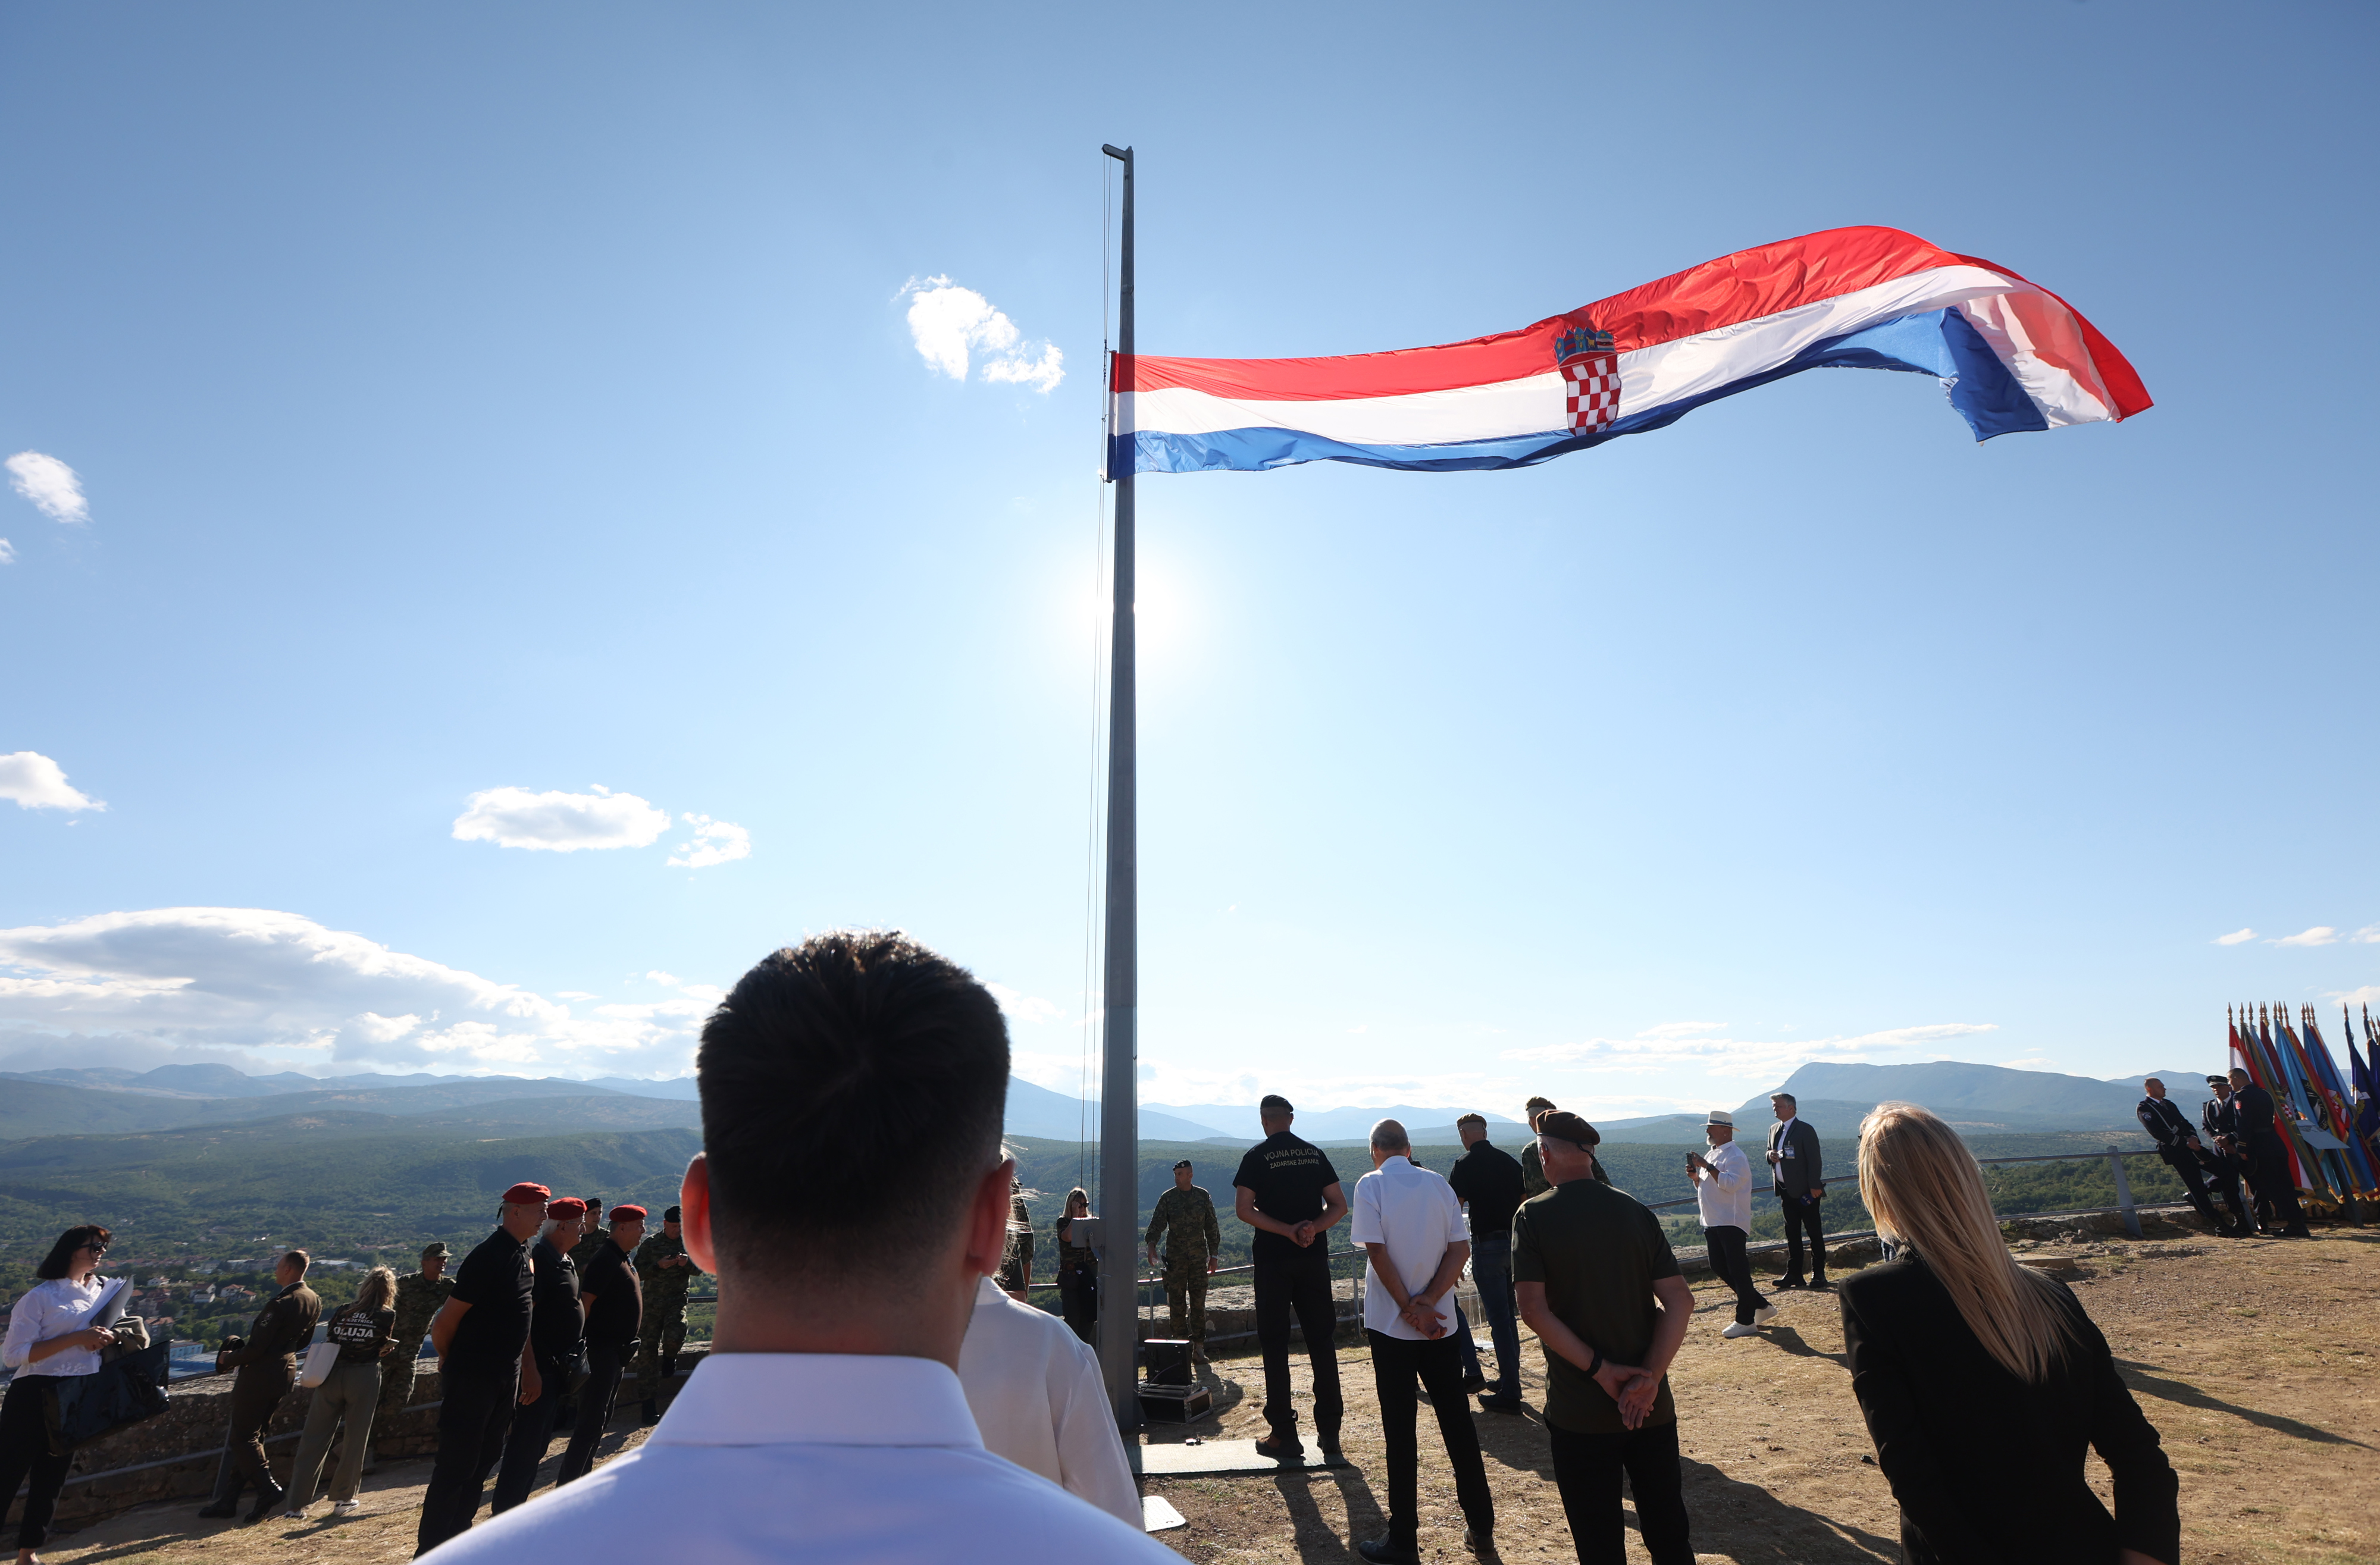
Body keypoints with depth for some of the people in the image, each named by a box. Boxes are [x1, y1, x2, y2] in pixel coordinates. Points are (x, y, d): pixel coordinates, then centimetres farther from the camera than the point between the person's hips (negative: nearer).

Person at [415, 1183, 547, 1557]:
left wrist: (529, 1369, 17)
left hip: (507, 1377, 9)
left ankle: (458, 1536, 29)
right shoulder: (489, 1256, -20)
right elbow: (445, 1322, -16)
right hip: (472, 1378, -8)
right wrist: (451, 1364, 1)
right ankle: (428, 1552, 11)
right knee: (455, 1467, 0)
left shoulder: (523, 1254, 9)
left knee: (483, 1461, 16)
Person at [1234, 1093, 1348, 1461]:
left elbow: (1244, 1209, -12)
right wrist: (1313, 1228, -9)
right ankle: (1330, 1430, 14)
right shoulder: (1315, 1154, 8)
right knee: (1322, 1341, 11)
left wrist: (1287, 1230, -13)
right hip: (1314, 1258, 3)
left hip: (1273, 1258, -3)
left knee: (1275, 1344, 5)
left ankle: (1284, 1434, 7)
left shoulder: (1258, 1156, -4)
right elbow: (1339, 1205, 4)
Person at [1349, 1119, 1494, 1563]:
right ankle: (1481, 1529, 23)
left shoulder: (1371, 1184, -8)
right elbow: (1461, 1249, -3)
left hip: (1391, 1325, -4)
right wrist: (1428, 1303, -8)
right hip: (1441, 1323, 4)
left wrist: (1409, 1308, -10)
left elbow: (1377, 1251, -15)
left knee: (1400, 1429, 5)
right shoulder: (1439, 1184, 3)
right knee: (1457, 1421, 14)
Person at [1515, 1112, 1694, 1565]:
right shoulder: (1636, 1212, -1)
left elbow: (1534, 1310, -18)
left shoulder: (1533, 1216, -11)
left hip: (1579, 1412, -3)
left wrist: (1600, 1369, -13)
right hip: (1651, 1405, 3)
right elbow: (1680, 1301, -6)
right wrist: (1650, 1377, -10)